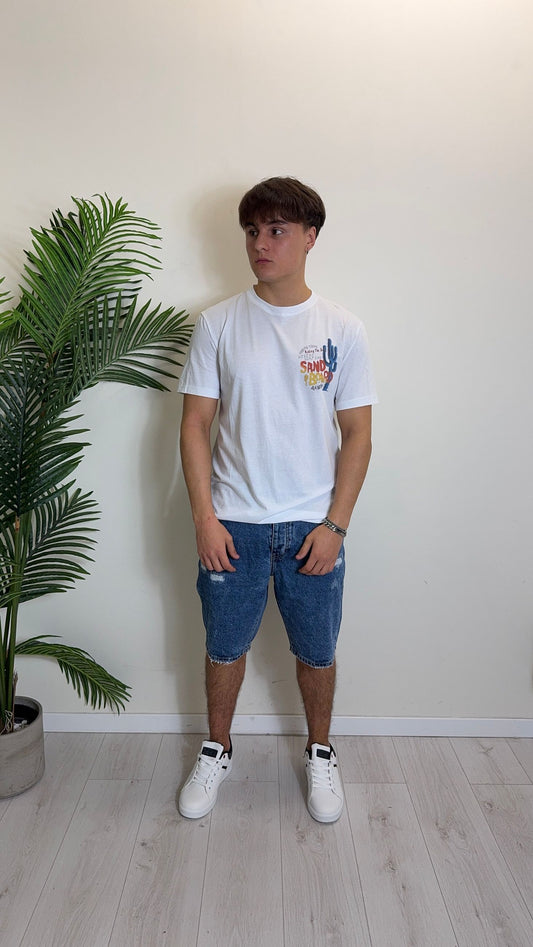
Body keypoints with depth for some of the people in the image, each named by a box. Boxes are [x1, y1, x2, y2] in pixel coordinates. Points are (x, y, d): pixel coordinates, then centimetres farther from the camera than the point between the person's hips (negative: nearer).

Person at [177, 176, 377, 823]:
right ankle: (217, 751, 40)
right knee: (225, 648, 15)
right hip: (233, 525, 0)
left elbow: (357, 434, -1)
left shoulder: (342, 330, -2)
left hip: (313, 526, 0)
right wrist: (204, 517, -9)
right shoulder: (218, 324, -2)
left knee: (316, 653, 14)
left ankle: (320, 753, 40)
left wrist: (335, 525, -8)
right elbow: (195, 424, -2)